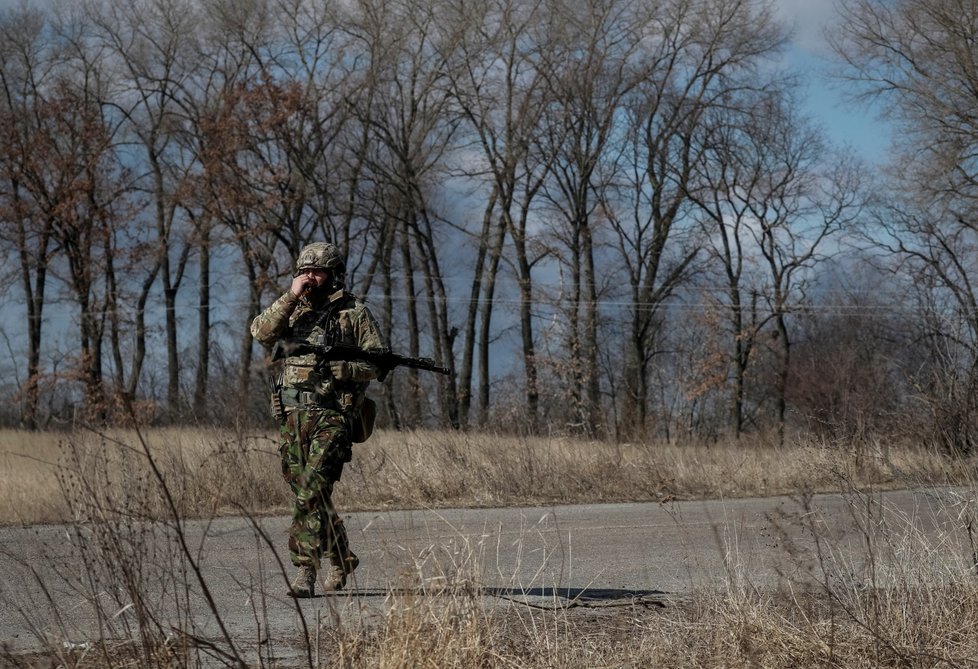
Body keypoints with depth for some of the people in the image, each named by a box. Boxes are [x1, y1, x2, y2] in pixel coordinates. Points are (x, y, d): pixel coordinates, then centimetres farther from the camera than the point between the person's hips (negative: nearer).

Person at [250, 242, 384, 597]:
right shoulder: (294, 310, 15)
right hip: (294, 413, 6)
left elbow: (377, 362, -2)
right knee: (306, 493, 11)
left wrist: (337, 370, -17)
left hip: (332, 415, -6)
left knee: (312, 491, -17)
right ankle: (340, 558, 28)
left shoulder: (355, 312, 2)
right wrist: (291, 297, -10)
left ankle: (305, 570, -19)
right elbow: (261, 333, -2)